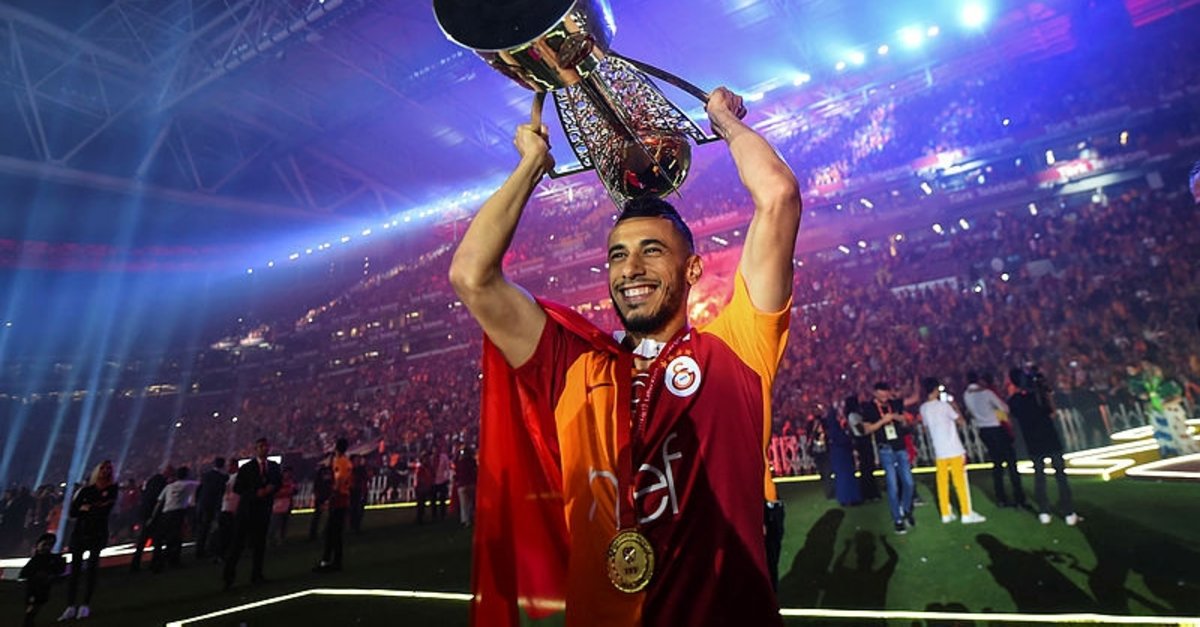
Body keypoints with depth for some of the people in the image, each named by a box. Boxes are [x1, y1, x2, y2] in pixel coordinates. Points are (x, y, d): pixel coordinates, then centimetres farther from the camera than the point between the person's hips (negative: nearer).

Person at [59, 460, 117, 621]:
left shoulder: (112, 490, 3)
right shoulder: (86, 490, 8)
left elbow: (105, 510, -9)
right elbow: (73, 512, 2)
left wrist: (86, 508, -6)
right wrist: (95, 508, -12)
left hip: (98, 534, -2)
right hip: (80, 532, 2)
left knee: (92, 568, -7)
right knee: (75, 568, -3)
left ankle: (86, 605, -4)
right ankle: (71, 606, 0)